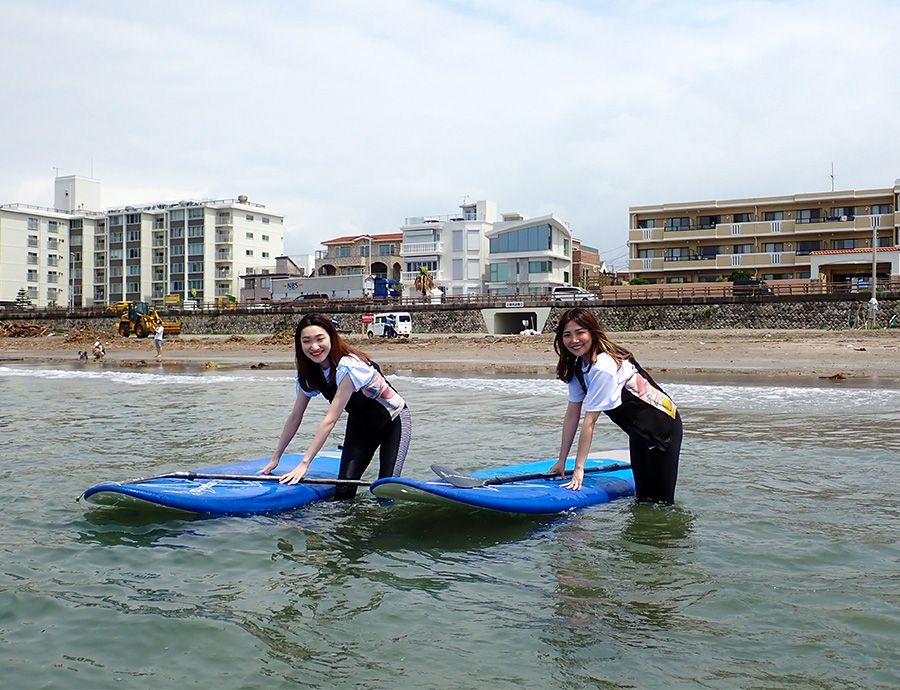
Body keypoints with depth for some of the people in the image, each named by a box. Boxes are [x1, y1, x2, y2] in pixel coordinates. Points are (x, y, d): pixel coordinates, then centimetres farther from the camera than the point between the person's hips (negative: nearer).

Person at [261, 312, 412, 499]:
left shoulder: (349, 366, -34)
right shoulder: (308, 372, -11)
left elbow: (330, 420, -37)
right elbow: (295, 416, -3)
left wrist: (304, 464, -39)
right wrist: (275, 458, -3)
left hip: (393, 420, -6)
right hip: (360, 424, 6)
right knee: (343, 490, -9)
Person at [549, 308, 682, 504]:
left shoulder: (603, 367, -29)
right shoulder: (577, 365, 0)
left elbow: (590, 420, -29)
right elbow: (572, 414, 1)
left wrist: (579, 468, -26)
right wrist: (562, 460, 1)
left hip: (663, 427, -9)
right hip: (639, 430, 9)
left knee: (661, 501, -5)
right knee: (643, 498, 14)